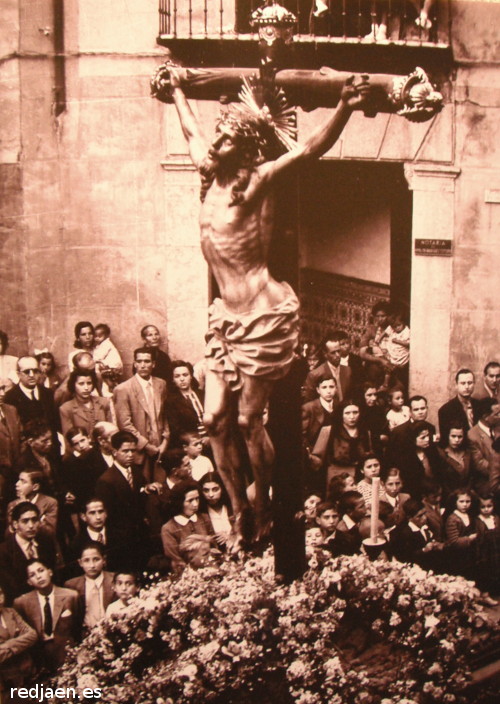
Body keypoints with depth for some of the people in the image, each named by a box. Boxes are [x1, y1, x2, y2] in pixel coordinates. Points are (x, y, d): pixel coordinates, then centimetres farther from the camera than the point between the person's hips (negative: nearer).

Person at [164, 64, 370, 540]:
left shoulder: (257, 181, -11)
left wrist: (345, 107, -41)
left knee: (247, 421, 1)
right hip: (226, 316, 7)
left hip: (264, 317, -7)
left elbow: (312, 147, -26)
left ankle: (264, 517, 21)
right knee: (216, 419, 6)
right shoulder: (211, 175, 8)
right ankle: (238, 512, 22)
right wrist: (176, 92, 42)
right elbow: (191, 132, 29)